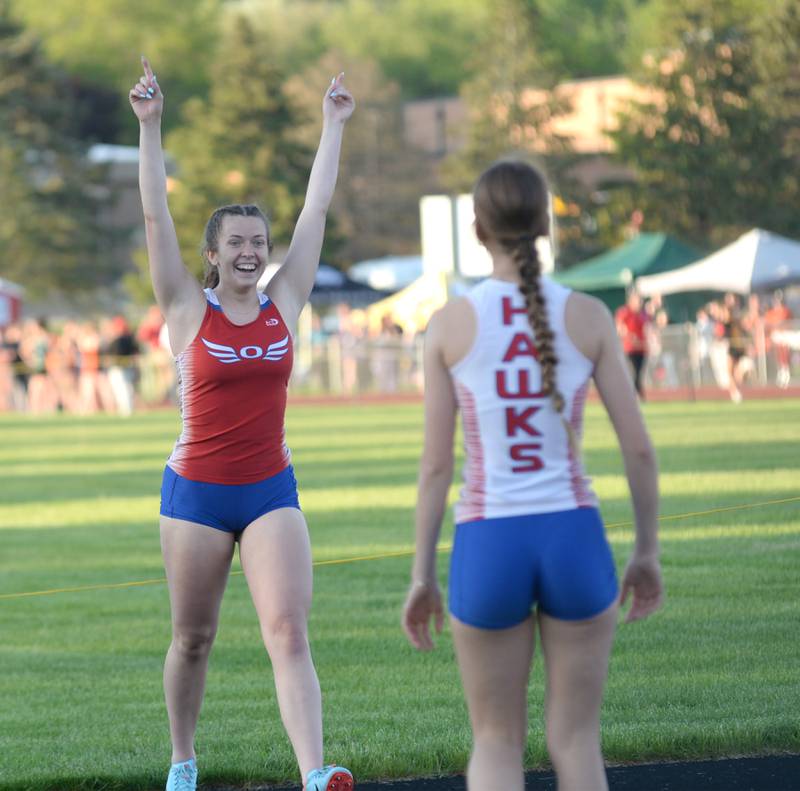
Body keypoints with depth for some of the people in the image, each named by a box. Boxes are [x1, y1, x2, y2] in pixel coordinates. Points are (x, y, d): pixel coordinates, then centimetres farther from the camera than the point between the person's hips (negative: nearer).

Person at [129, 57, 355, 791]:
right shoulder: (189, 310, -3)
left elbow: (317, 210, 7)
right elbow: (156, 216, -9)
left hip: (272, 493, 1)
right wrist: (150, 126, -15)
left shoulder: (284, 303, 3)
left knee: (289, 632, -14)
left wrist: (334, 126, 10)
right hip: (196, 493, -1)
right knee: (192, 639, 10)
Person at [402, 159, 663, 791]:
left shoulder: (450, 323, -4)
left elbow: (435, 463, -3)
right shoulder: (589, 317, -2)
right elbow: (639, 446, -2)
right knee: (575, 740, 13)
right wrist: (648, 551, 10)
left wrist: (422, 576, 4)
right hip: (574, 542, 1)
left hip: (489, 550, -1)